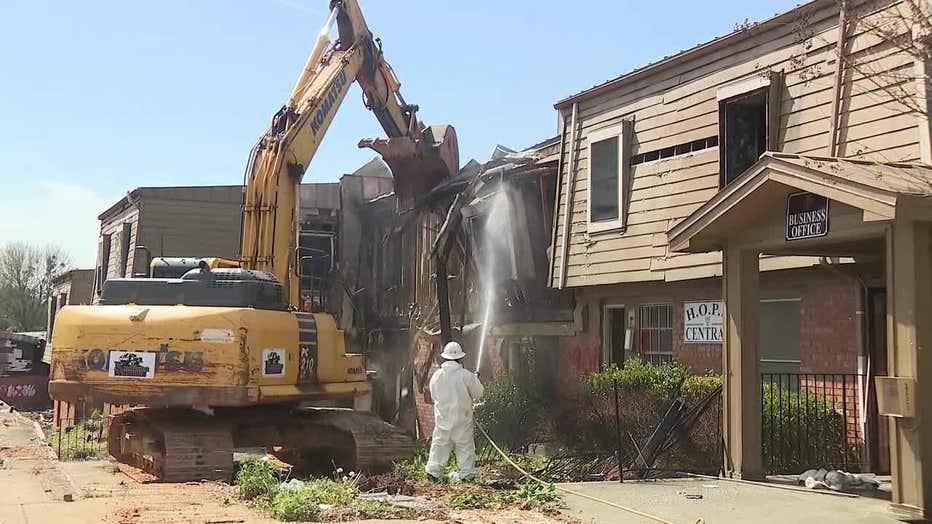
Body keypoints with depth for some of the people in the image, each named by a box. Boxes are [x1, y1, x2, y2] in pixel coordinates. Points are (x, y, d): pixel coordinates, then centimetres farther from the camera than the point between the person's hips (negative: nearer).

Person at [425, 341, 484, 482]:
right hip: (462, 418, -3)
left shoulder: (436, 375, 0)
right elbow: (478, 393, -4)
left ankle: (433, 471, 11)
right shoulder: (466, 375, -12)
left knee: (439, 444, 11)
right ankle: (466, 474, 6)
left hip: (442, 418, 3)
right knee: (465, 445, 5)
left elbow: (433, 395, 13)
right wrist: (476, 379, 13)